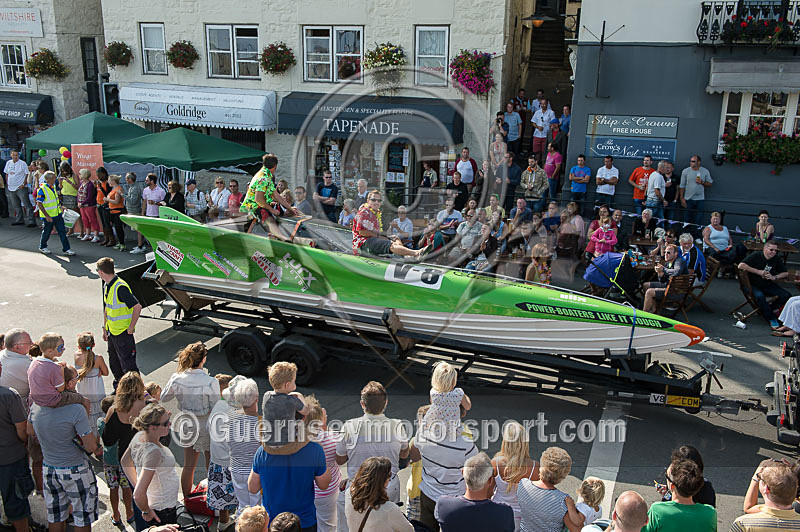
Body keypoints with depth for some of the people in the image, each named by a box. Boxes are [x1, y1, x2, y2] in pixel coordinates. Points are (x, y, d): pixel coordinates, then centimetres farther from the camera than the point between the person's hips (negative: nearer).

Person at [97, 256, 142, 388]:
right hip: (112, 332, 9)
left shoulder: (120, 287, -23)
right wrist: (105, 328, 15)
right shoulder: (106, 285, 7)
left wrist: (131, 328, -19)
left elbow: (138, 307, -26)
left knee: (128, 365, -3)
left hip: (123, 333, -9)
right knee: (114, 364, 21)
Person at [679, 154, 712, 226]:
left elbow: (710, 183, 7)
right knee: (688, 220, 6)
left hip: (700, 199, 0)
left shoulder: (705, 171, 1)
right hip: (688, 199, 0)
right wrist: (681, 198, -2)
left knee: (698, 221, 0)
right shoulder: (685, 171, 0)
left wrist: (702, 182, -13)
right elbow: (682, 186, 2)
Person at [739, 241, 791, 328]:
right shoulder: (756, 256, -10)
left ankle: (768, 310, 3)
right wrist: (758, 272, -20)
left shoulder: (776, 259, 5)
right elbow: (741, 265, -22)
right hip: (754, 285, -5)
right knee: (760, 296, -35)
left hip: (768, 285, 5)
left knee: (786, 296, -15)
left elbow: (785, 273, 12)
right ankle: (771, 319, -19)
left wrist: (774, 277, -9)